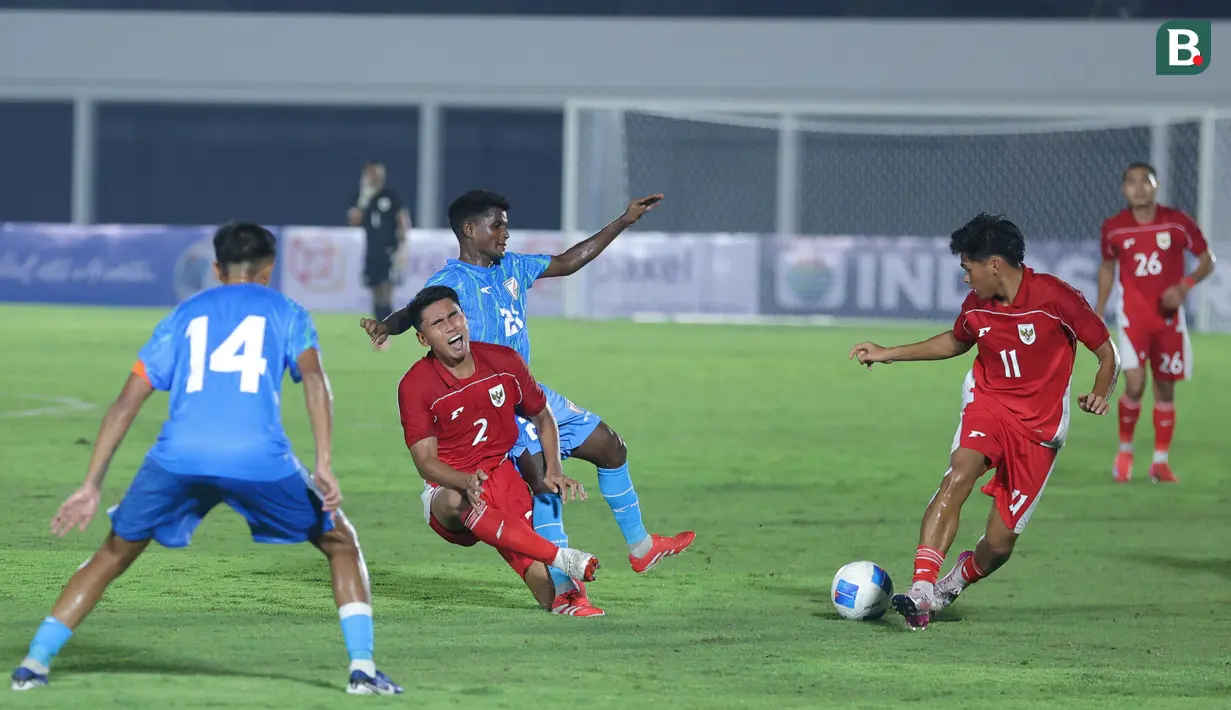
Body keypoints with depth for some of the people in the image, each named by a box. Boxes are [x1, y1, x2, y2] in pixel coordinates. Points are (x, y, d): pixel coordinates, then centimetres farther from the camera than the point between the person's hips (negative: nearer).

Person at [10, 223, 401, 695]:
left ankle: (34, 663, 12)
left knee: (113, 555, 21)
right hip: (259, 459, -2)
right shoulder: (286, 313, 21)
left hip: (178, 457, 2)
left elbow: (127, 403, 21)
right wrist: (324, 466, -6)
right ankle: (362, 668, 4)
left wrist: (92, 486, 21)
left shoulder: (184, 315, 27)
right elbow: (313, 377, 1)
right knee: (341, 544, 18)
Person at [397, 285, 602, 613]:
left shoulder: (505, 361, -2)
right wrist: (467, 482, -33)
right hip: (447, 488, -4)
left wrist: (554, 471, 1)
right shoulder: (414, 386, -11)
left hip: (503, 476, 4)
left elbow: (542, 416, 15)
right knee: (459, 502, -41)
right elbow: (426, 461, -13)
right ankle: (561, 558, -45)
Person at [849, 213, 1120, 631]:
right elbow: (956, 341, 26)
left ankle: (954, 583, 32)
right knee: (959, 476, -31)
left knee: (1000, 541, -4)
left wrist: (1100, 394, -24)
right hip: (988, 405, 3)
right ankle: (921, 591, -39)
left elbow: (1106, 352, -4)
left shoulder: (1056, 297, -14)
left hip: (1040, 427, -3)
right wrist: (889, 355, 23)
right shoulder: (976, 304, 3)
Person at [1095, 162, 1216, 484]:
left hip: (1169, 316, 1)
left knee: (1165, 388, 7)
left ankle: (1161, 460, 19)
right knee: (1134, 384, -16)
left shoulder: (1178, 222, -7)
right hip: (1133, 314, -1)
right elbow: (1107, 267, 14)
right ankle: (1125, 450, 7)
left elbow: (1207, 260, 2)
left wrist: (1184, 286, -15)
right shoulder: (1113, 228, -3)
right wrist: (1098, 311, 10)